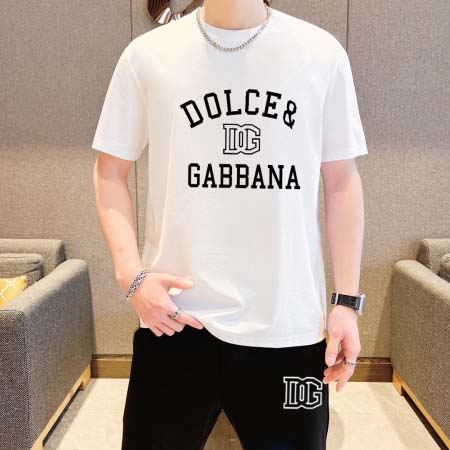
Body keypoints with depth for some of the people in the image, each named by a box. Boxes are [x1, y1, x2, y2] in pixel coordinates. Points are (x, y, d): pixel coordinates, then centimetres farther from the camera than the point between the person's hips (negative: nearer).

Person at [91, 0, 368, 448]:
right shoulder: (147, 53, 1)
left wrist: (347, 300, 3)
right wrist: (131, 274, -8)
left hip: (290, 325, 1)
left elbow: (340, 180, 6)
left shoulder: (322, 52, 4)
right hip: (174, 318, 0)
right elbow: (110, 171, 6)